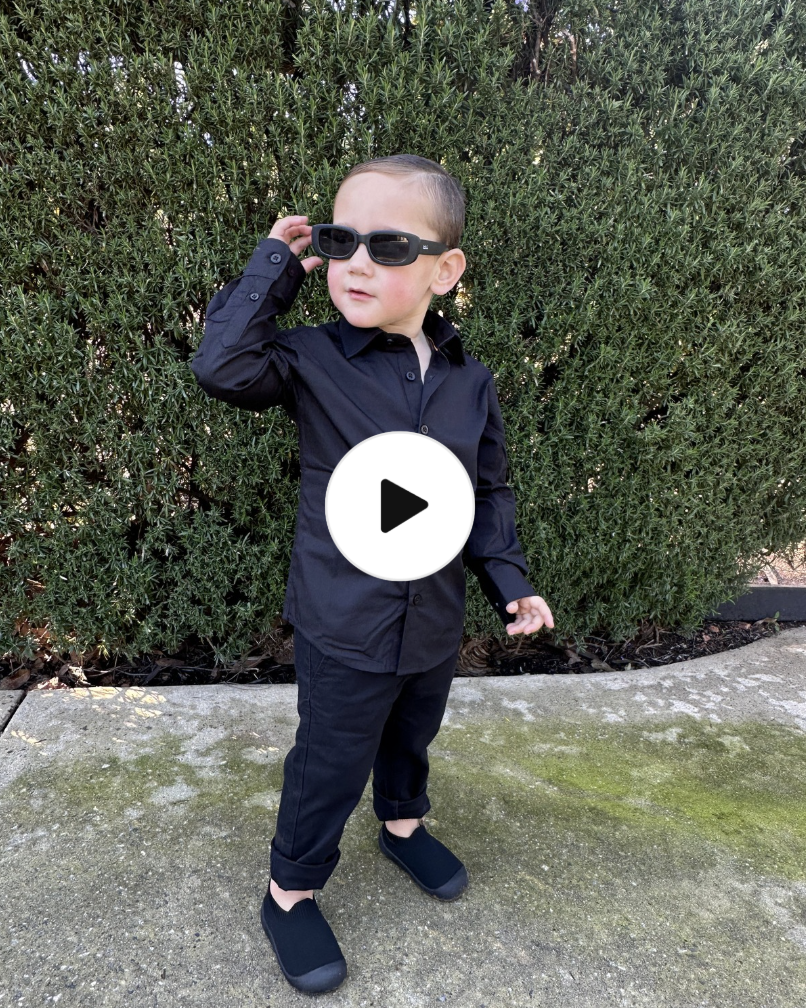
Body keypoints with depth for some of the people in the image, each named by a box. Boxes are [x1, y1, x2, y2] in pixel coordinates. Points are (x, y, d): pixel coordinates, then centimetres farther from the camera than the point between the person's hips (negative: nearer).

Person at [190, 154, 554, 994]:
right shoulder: (313, 359, -12)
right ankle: (289, 893, 36)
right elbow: (223, 366, -29)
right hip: (343, 628, -4)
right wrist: (276, 266, -20)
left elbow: (490, 493, 6)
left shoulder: (471, 381, -2)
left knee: (413, 737, 27)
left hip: (435, 623, 5)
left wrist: (509, 579, 1)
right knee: (331, 766, 10)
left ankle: (403, 824, 57)